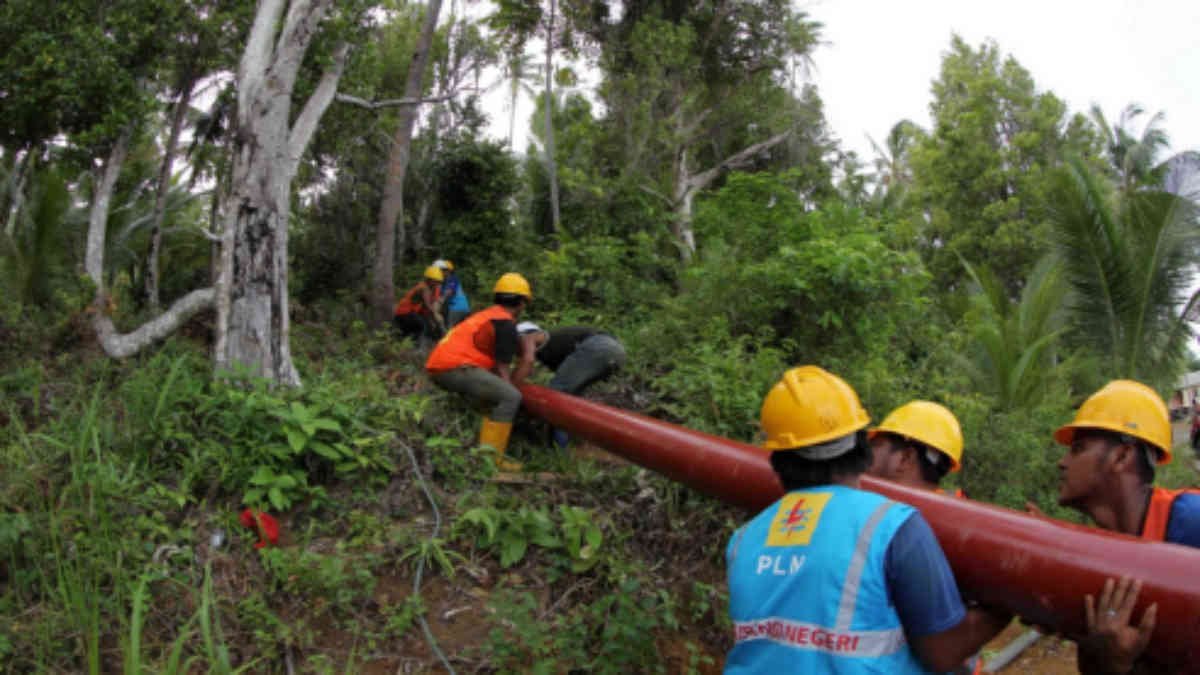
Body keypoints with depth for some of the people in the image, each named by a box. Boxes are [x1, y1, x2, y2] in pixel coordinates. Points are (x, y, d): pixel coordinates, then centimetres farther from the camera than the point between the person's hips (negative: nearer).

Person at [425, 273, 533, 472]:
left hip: (437, 367, 10)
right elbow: (502, 369, -3)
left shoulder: (486, 315, 24)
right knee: (510, 397, -15)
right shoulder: (506, 323, -3)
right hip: (455, 367, -10)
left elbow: (492, 364, 29)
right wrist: (510, 393, 7)